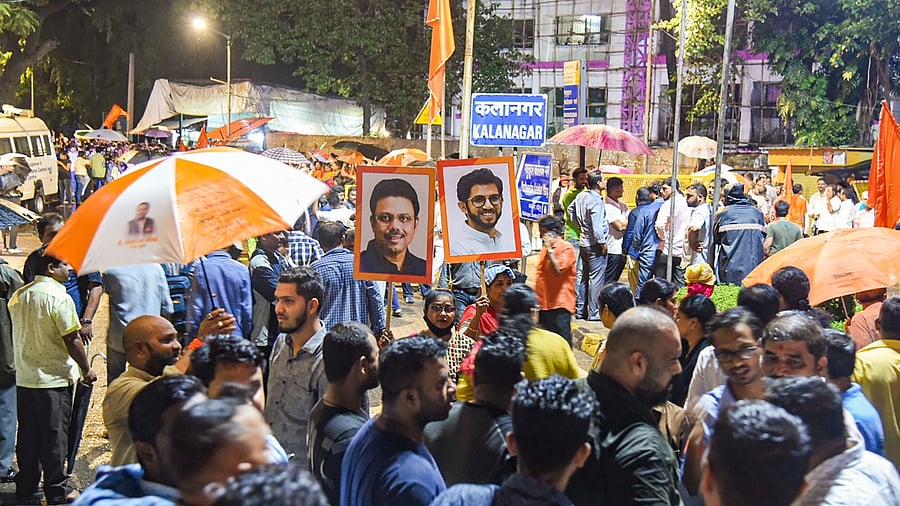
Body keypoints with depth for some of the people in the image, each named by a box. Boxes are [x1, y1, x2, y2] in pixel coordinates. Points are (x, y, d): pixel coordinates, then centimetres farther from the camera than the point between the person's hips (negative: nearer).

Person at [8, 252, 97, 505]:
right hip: (54, 379, -7)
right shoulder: (59, 297, -16)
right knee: (54, 436, 3)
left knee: (28, 435, 14)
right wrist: (86, 370, -6)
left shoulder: (18, 296, 6)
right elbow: (72, 340, -16)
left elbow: (16, 335, 16)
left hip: (24, 378, 7)